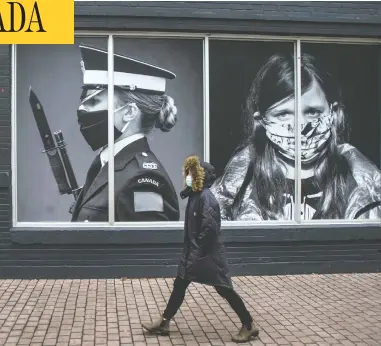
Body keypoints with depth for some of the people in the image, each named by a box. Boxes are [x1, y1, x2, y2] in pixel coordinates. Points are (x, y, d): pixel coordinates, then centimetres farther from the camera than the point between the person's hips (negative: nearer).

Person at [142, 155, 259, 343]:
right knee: (179, 284, 13)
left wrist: (196, 254, -21)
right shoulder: (195, 195, 8)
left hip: (208, 254, -9)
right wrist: (190, 252, 17)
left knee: (224, 289, -1)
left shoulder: (206, 198, -20)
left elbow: (209, 229, -24)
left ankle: (249, 326, 11)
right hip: (194, 251, 9)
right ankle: (164, 322, 24)